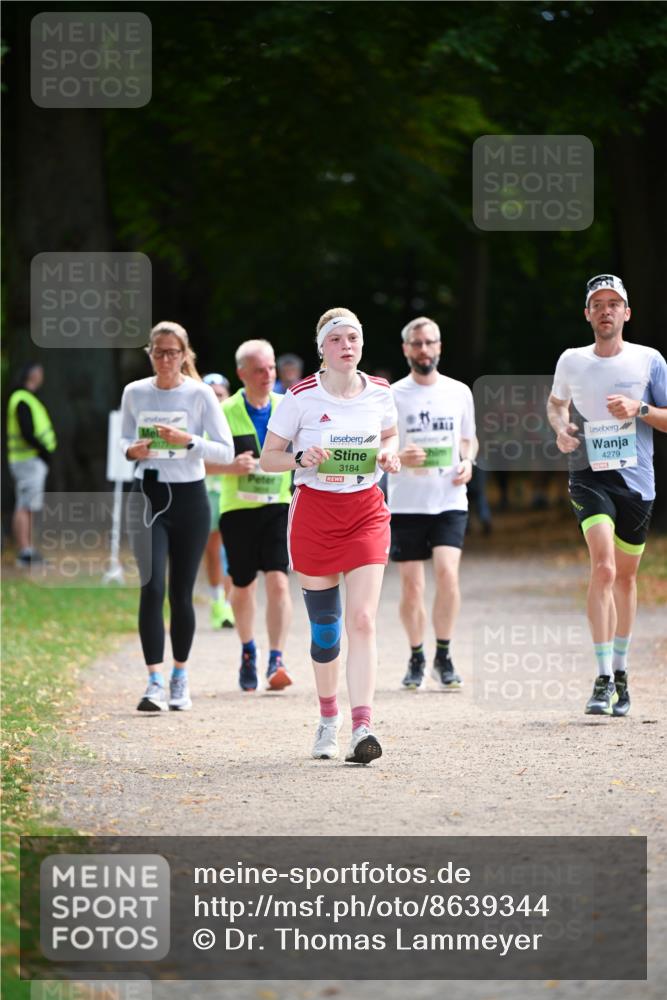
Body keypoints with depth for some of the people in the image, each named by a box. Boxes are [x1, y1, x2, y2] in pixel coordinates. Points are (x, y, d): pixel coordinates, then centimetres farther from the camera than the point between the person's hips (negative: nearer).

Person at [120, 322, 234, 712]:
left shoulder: (200, 394, -4)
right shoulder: (134, 393, 4)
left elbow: (226, 450, -5)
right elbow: (125, 438, 17)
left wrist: (188, 440, -21)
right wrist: (132, 450, -6)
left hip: (189, 498, -1)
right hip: (149, 495, 1)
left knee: (181, 594, 5)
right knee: (152, 588, -14)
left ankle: (180, 679, 22)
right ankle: (155, 681, -16)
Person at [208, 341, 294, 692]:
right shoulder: (226, 412, -3)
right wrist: (231, 466, -19)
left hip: (278, 506, 0)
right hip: (238, 508, 0)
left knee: (278, 582, -15)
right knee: (243, 586, 12)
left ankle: (276, 662, -17)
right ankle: (248, 651, 36)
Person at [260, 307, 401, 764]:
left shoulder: (380, 393, 1)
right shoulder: (301, 397, -6)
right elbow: (267, 457, 0)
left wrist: (389, 455, -2)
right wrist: (301, 458, -20)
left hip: (366, 512, 1)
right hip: (314, 510, -1)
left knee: (361, 619, -13)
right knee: (325, 627, 5)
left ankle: (362, 727, -20)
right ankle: (328, 718, 27)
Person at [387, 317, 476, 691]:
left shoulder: (460, 392, 7)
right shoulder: (392, 396, 1)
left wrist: (468, 462, -2)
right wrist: (399, 458, -18)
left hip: (450, 502, 1)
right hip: (406, 503, -1)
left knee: (447, 572, -16)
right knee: (412, 585, 1)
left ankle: (444, 656, -3)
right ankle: (416, 659, 19)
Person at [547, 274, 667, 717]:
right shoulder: (571, 361, 4)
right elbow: (556, 402, 24)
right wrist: (560, 427, 2)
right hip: (590, 476, -1)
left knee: (626, 576, 11)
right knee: (603, 567, -20)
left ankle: (621, 670, 29)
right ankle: (603, 678, -21)